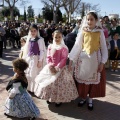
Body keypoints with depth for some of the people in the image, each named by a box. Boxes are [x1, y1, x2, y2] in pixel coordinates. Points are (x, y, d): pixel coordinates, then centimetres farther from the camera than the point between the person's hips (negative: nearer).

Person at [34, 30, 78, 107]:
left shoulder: (64, 48, -10)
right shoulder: (50, 47, 6)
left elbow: (64, 60, -14)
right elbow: (48, 57, 6)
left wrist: (57, 68, -20)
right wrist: (50, 66, -9)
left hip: (60, 69, -5)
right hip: (50, 68, 5)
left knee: (58, 83, -8)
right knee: (47, 82, 10)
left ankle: (59, 100, 13)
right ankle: (50, 97, 31)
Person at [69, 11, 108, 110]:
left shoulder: (100, 32, -3)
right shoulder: (83, 31, -2)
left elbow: (104, 48, -1)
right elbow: (77, 45, -3)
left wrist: (102, 62, -7)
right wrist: (71, 59, -8)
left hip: (95, 59, 0)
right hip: (83, 58, 1)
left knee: (94, 80, 9)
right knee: (83, 79, 10)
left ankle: (90, 99, 28)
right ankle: (83, 97, 31)